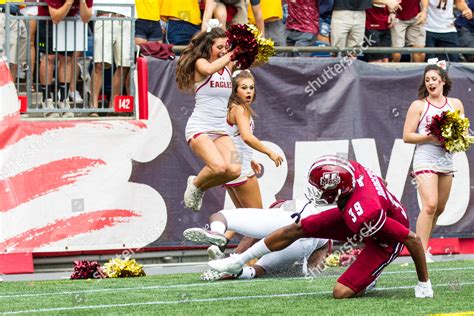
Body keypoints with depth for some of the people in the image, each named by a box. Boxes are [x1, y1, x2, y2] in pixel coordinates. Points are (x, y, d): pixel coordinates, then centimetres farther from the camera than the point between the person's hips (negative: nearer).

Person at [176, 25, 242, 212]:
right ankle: (195, 185, 5)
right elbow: (209, 69, -28)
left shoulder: (228, 66, 12)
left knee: (234, 170, -16)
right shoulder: (200, 63, -4)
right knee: (219, 166, -27)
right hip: (199, 129, -6)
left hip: (220, 130, 6)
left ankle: (201, 187, 13)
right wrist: (232, 55, -33)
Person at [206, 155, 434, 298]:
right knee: (296, 229, 5)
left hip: (385, 239, -8)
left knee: (341, 293, -17)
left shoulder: (363, 215, -44)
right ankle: (237, 262, 20)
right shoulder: (349, 168, -26)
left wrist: (424, 284, -24)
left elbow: (413, 239, -35)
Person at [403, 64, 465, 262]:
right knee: (430, 205, -18)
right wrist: (430, 137, -17)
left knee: (440, 208, 9)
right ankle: (422, 251, -17)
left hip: (446, 161, 5)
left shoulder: (456, 104, 11)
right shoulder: (418, 106, 0)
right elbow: (407, 136, -4)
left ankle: (421, 243, 24)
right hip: (425, 159, -5)